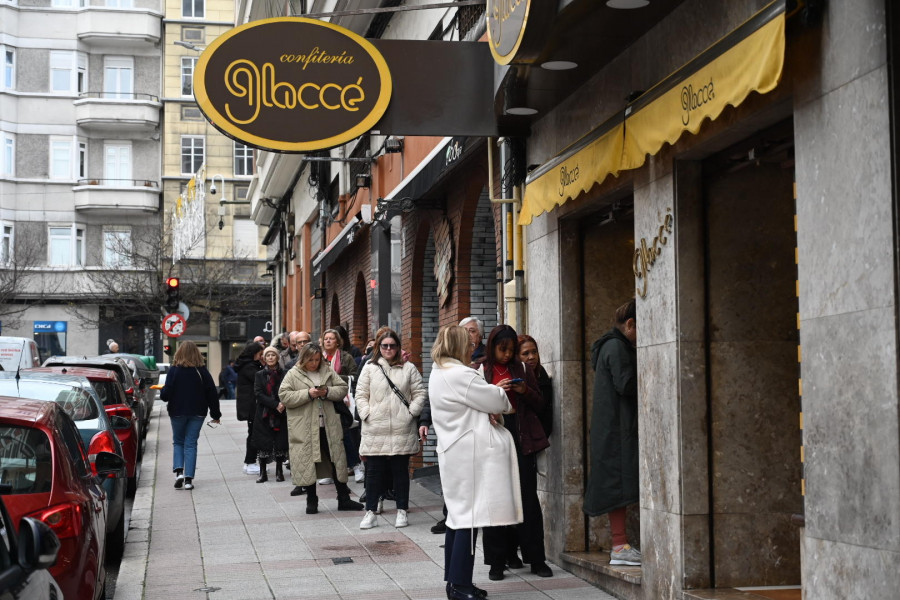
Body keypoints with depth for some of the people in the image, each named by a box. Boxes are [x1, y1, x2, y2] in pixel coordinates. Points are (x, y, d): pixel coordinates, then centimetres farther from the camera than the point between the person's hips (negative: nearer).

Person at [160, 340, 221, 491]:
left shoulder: (174, 371, -10)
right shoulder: (202, 371, -4)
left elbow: (166, 394, -14)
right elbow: (212, 394, -1)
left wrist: (162, 391, 10)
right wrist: (215, 414, 9)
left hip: (177, 412, -1)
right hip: (198, 413, 1)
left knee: (178, 442, 16)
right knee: (191, 444, 7)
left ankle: (179, 471, -4)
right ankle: (188, 478, 0)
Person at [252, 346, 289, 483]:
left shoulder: (284, 374, 4)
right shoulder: (260, 375, 6)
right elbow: (258, 393, -5)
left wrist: (283, 404, -18)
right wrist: (275, 404, -17)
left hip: (281, 415, 0)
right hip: (264, 415, 0)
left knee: (280, 443, 1)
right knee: (263, 444, 0)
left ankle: (279, 472, 11)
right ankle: (263, 473, 6)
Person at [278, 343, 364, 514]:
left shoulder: (328, 371, 9)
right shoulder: (293, 374, 0)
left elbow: (343, 389, 9)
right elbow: (284, 396, -8)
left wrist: (328, 392, -11)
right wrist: (308, 394, -17)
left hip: (328, 426, 3)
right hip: (304, 428, -3)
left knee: (336, 460, 6)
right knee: (307, 461, 2)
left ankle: (344, 499, 15)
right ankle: (311, 501, 15)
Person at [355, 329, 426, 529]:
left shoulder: (408, 368, 6)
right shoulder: (370, 368, 6)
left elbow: (419, 393, 6)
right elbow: (361, 395, 6)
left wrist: (411, 412, -6)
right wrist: (366, 414, -5)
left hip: (402, 429, 0)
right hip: (375, 429, 0)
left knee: (401, 470, 7)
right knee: (374, 471, 4)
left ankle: (402, 511, 16)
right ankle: (370, 512, 12)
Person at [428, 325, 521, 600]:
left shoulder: (438, 373, 14)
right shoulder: (460, 375, -18)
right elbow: (496, 400, -12)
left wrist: (488, 410, -1)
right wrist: (505, 397, 11)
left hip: (454, 452, 11)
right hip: (469, 453, -11)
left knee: (459, 515, 14)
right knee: (470, 516, -8)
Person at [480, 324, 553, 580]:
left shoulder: (522, 369, 11)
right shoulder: (480, 371, 6)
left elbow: (539, 405, 13)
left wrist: (525, 391, -6)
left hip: (521, 437, 1)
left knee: (528, 497, -1)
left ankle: (536, 559, 5)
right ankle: (499, 559, 8)